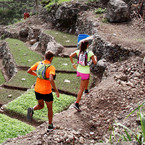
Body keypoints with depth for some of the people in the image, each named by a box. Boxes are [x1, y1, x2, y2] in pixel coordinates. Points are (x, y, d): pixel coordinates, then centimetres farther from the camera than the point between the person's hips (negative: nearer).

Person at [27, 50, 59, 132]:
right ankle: (50, 126, 25)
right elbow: (51, 79, -33)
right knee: (50, 108, 16)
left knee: (41, 105, 26)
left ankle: (32, 110, -6)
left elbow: (29, 71, 3)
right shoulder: (51, 67, -19)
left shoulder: (38, 63, -3)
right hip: (47, 91, -5)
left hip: (37, 90, 5)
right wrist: (56, 91, -25)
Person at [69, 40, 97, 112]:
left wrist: (73, 64, 0)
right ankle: (76, 103, -1)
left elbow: (70, 56, -11)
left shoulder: (78, 51, -3)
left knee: (88, 77, 39)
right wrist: (95, 57, 12)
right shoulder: (90, 53, -14)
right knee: (81, 89, 1)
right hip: (85, 72, -5)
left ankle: (86, 89, 46)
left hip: (79, 70, 5)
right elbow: (95, 63, -9)